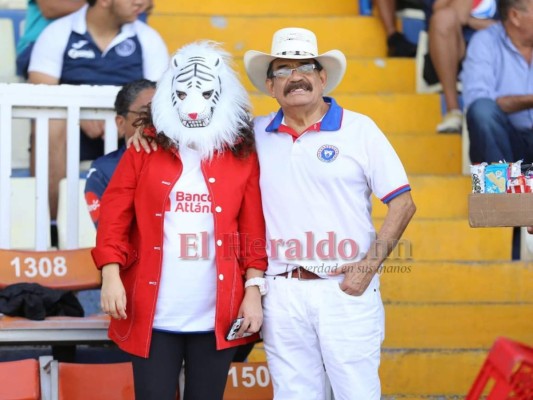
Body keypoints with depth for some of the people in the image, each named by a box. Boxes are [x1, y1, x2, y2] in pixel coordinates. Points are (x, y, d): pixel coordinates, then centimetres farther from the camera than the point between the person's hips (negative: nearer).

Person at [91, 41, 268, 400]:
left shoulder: (243, 154, 6)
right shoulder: (145, 149, 4)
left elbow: (255, 229, 4)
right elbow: (114, 214, 1)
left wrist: (254, 291, -2)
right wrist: (111, 275, -9)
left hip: (219, 315, 1)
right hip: (153, 314, -1)